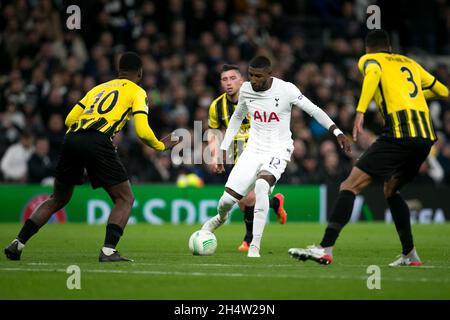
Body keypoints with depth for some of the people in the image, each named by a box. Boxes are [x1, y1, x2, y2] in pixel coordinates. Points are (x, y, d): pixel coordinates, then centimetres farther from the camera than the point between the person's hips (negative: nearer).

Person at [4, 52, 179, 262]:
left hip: (71, 140, 6)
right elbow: (142, 131, 3)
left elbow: (69, 120, 23)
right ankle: (108, 251, -10)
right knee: (125, 199, 7)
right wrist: (161, 146, 20)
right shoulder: (137, 92, 16)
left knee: (57, 199, 21)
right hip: (98, 142, -6)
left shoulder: (99, 88, 31)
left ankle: (18, 244, 15)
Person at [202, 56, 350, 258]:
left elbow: (314, 111, -6)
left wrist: (337, 133, -16)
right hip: (253, 150, 4)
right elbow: (237, 118, 17)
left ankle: (255, 246, -28)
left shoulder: (286, 90, -13)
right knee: (227, 199, -8)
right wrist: (223, 149, 18)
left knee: (261, 185, -35)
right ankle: (221, 218, 33)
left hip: (278, 151, -4)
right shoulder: (246, 89, 0)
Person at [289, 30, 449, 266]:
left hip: (399, 133, -6)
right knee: (391, 190, 26)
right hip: (426, 135, 7)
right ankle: (410, 255, 21)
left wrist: (360, 111, -23)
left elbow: (373, 74, -13)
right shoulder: (410, 63, 28)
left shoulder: (369, 59, 12)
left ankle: (325, 249, -18)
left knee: (350, 186, -7)